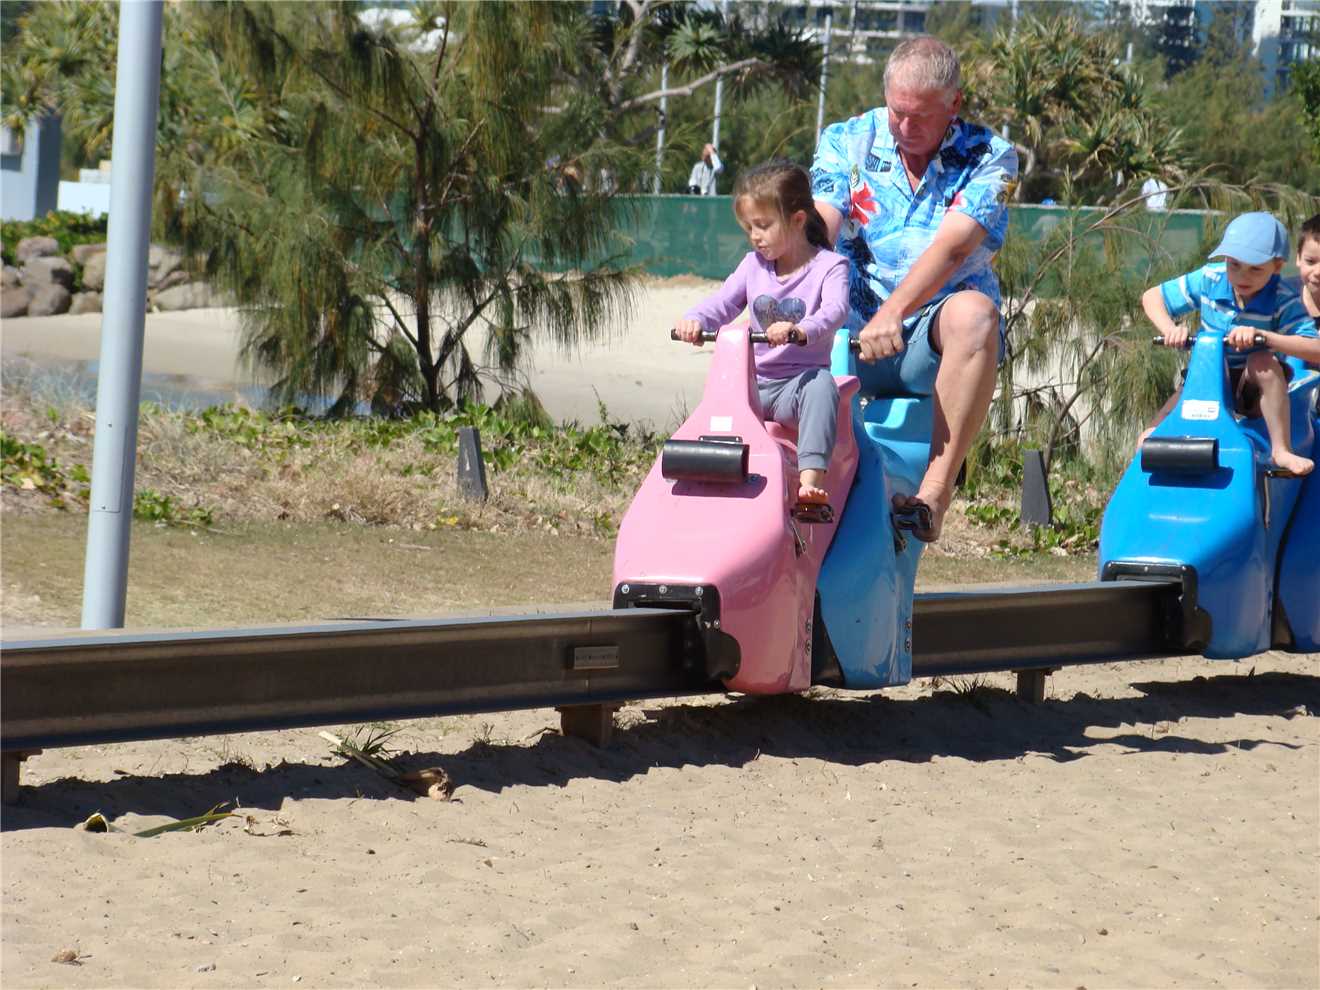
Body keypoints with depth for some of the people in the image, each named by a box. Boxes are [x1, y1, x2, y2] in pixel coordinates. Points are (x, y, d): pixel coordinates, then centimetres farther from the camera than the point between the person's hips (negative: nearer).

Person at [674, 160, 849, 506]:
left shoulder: (828, 266, -2)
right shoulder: (754, 265, 15)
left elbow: (835, 310, -20)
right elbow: (723, 303, 7)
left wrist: (799, 330, -42)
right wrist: (695, 319, -17)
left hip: (800, 380, -5)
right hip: (753, 383, 5)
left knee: (821, 385, -37)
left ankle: (811, 477, -47)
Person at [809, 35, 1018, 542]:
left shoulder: (988, 157, -1)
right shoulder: (846, 142, 7)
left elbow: (953, 246, -19)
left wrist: (892, 314, -36)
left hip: (935, 346, -2)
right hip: (850, 330, 2)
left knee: (973, 310, -37)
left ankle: (936, 490, -37)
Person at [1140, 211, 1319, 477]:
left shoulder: (1284, 301, -16)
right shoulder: (1209, 280, -8)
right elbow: (1151, 297, 2)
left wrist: (1263, 336, -42)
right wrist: (1169, 329, -20)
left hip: (1254, 385, -2)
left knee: (1264, 362, -36)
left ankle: (1281, 450, -31)